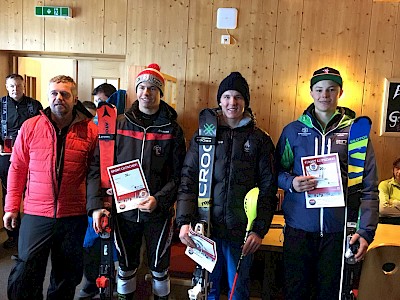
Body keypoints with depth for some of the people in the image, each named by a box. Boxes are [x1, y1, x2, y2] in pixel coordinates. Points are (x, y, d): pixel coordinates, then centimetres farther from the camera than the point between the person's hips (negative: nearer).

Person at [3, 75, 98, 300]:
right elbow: (17, 168, 6)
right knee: (25, 276, 6)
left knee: (67, 276, 16)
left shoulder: (90, 130, -3)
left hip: (74, 216, 0)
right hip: (36, 215, 0)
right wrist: (12, 207, 6)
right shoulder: (30, 127, 0)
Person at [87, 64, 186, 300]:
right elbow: (98, 166, -3)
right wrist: (96, 205, -12)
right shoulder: (118, 124, -1)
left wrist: (159, 200, -19)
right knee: (126, 264, 19)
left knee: (159, 265, 15)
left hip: (159, 212, -1)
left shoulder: (172, 129, -3)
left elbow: (179, 175, -5)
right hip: (124, 210, 1)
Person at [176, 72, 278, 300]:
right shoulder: (204, 135, 3)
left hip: (241, 230, 0)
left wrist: (260, 230, -6)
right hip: (205, 229, 1)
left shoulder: (260, 139, 2)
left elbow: (268, 189, 0)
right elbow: (188, 180, 0)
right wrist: (184, 220, -10)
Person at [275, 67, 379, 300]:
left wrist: (366, 231, -8)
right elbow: (278, 171, 9)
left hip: (339, 230, 0)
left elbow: (369, 188, 0)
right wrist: (291, 182, -13)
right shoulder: (293, 130, 5)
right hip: (299, 228, 1)